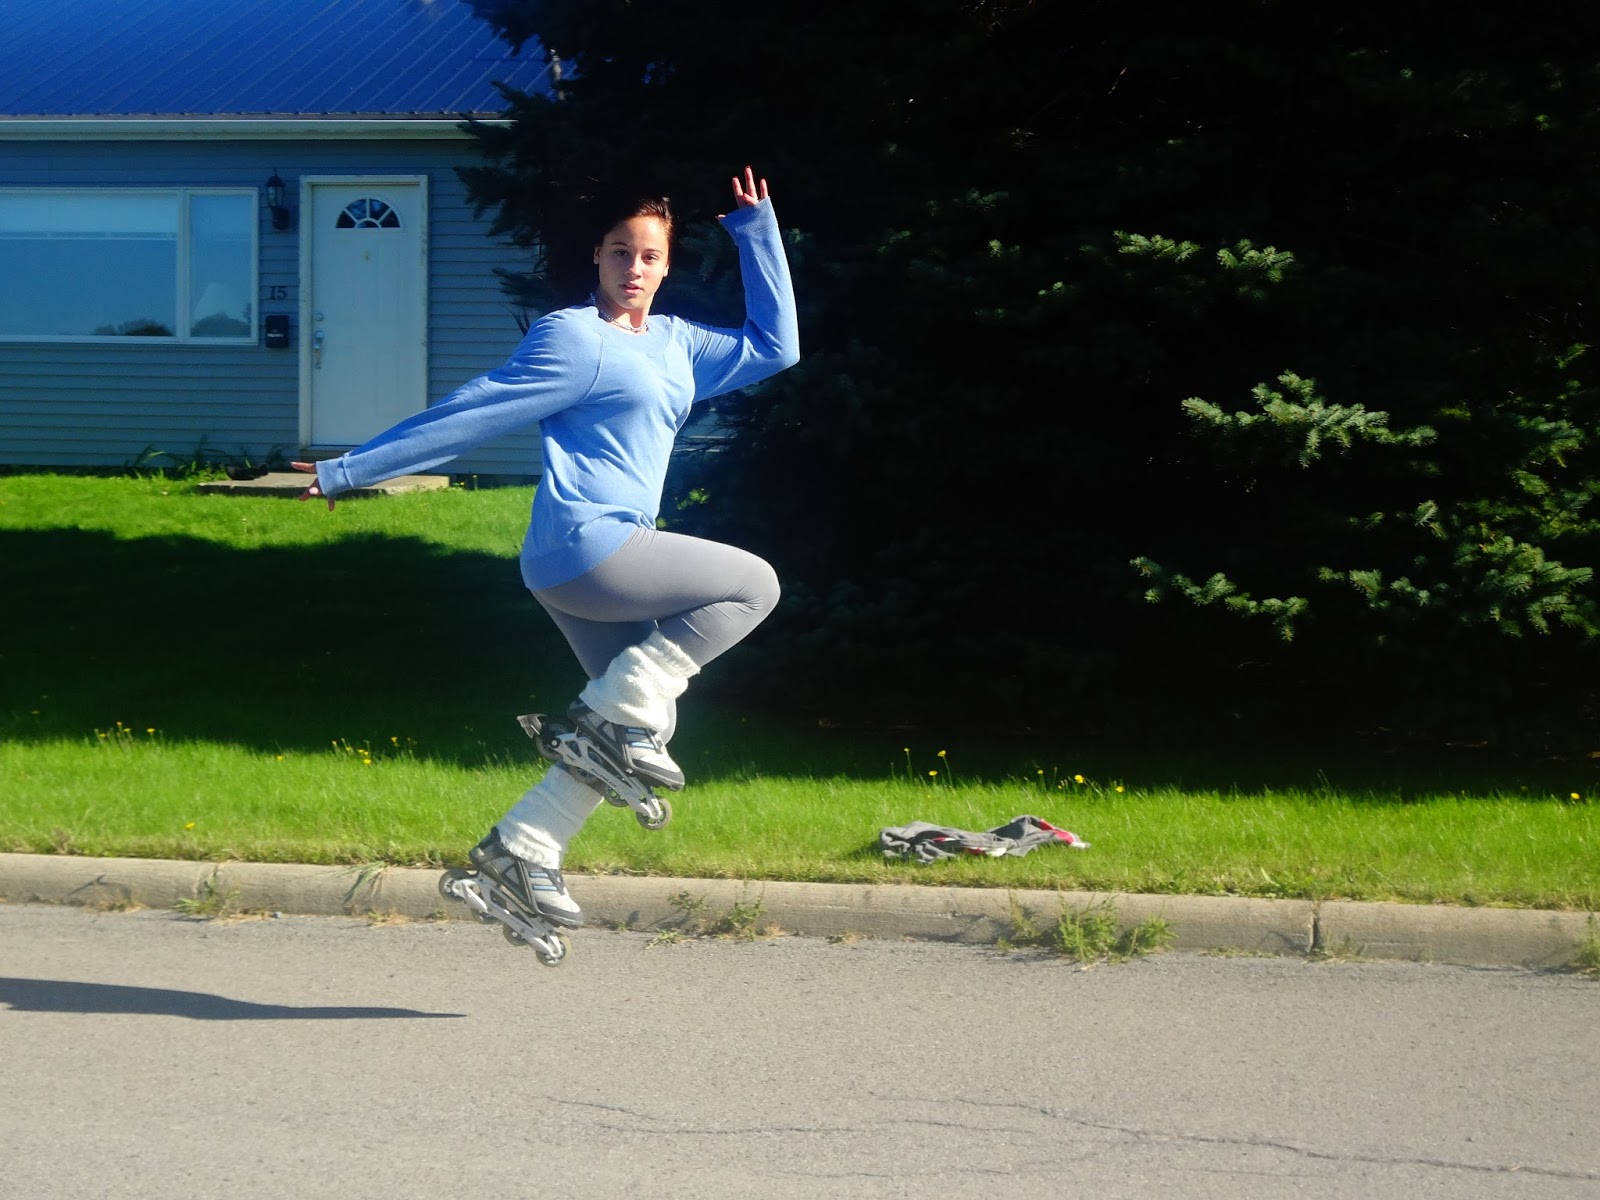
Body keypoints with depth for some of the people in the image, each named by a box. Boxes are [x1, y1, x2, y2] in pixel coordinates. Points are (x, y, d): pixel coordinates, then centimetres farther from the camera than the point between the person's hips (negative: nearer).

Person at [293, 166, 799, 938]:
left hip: (607, 562, 9)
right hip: (583, 543, -9)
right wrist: (351, 472, -3)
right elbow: (470, 415, -5)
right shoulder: (575, 339, -7)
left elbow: (774, 347, 25)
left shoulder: (676, 346, 18)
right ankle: (615, 710, -7)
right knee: (752, 585, -8)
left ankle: (520, 850, 9)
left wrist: (758, 234, 23)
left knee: (642, 720, 10)